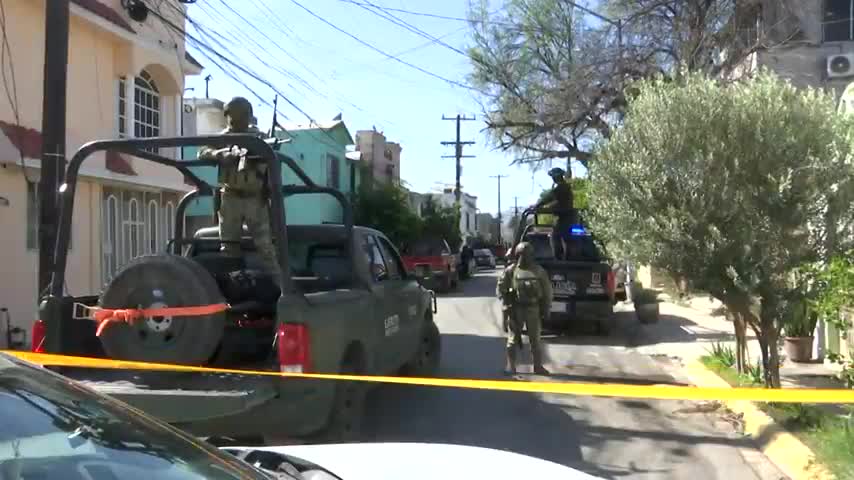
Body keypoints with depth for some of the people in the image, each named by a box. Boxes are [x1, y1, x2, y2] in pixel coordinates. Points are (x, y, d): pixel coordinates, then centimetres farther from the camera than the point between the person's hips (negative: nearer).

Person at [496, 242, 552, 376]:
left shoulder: (539, 271, 4)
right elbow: (500, 289, 2)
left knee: (535, 340, 6)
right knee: (513, 339, 3)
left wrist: (546, 309, 3)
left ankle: (538, 366, 14)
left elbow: (547, 291, 8)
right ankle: (511, 367, 9)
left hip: (533, 309, 1)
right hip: (515, 309, -1)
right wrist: (507, 305, -7)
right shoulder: (510, 271, -2)